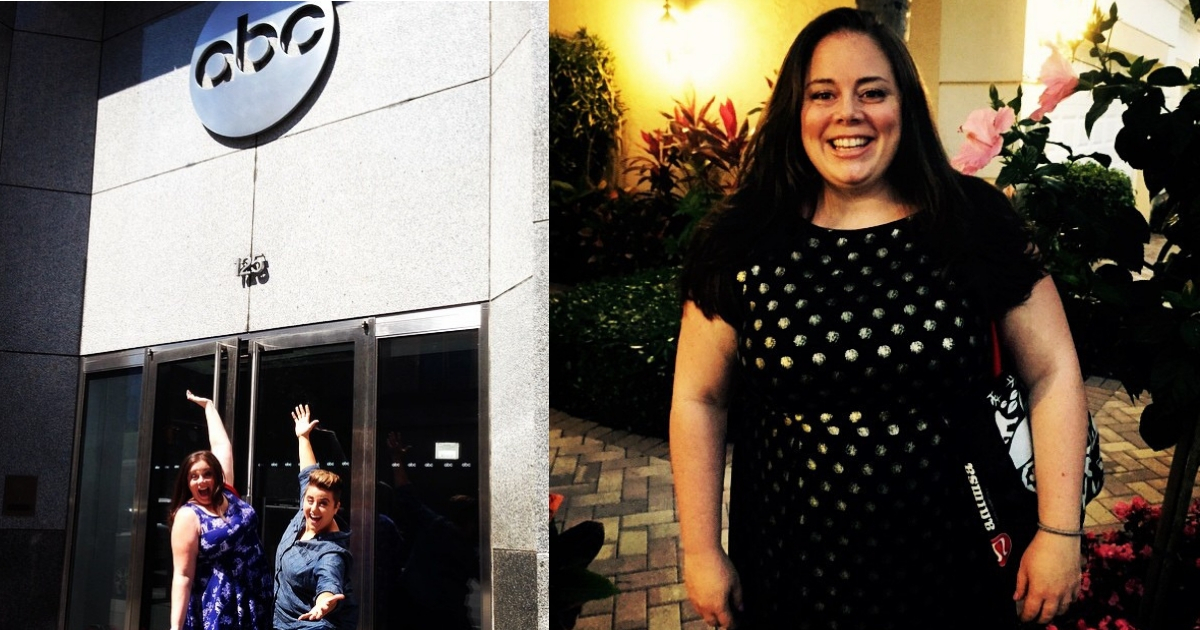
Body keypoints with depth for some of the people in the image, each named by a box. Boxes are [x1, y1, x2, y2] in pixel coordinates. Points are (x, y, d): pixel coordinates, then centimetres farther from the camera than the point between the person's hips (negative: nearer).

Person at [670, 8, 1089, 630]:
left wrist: (1060, 532, -4)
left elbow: (1051, 372, -2)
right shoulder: (741, 241, -9)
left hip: (950, 562, 1)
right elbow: (699, 399, -4)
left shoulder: (976, 222, -7)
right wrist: (700, 554, -2)